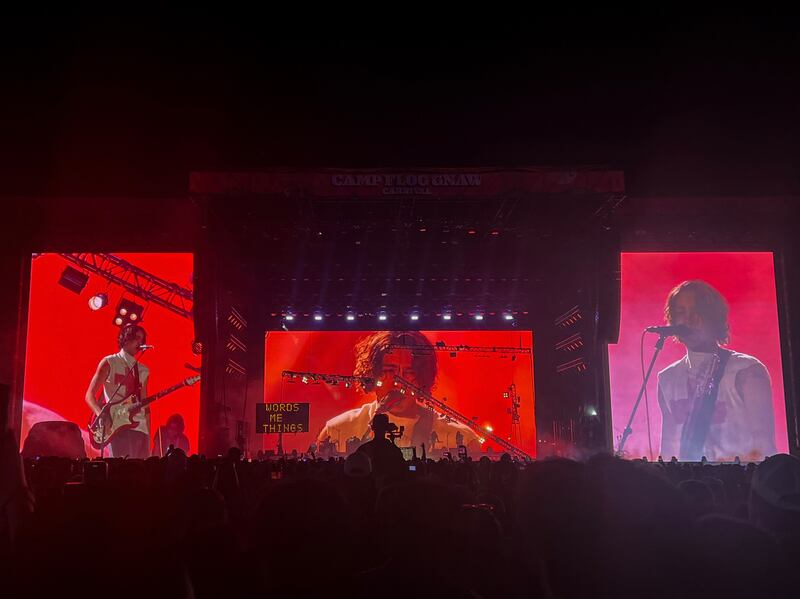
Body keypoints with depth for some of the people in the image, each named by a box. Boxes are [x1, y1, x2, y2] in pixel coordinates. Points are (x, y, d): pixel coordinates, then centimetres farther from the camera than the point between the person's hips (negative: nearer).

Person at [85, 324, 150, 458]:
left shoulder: (143, 370, 19)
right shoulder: (109, 363, 5)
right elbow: (89, 395, 0)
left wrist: (148, 432, 8)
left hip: (140, 427, 5)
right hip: (117, 426, -5)